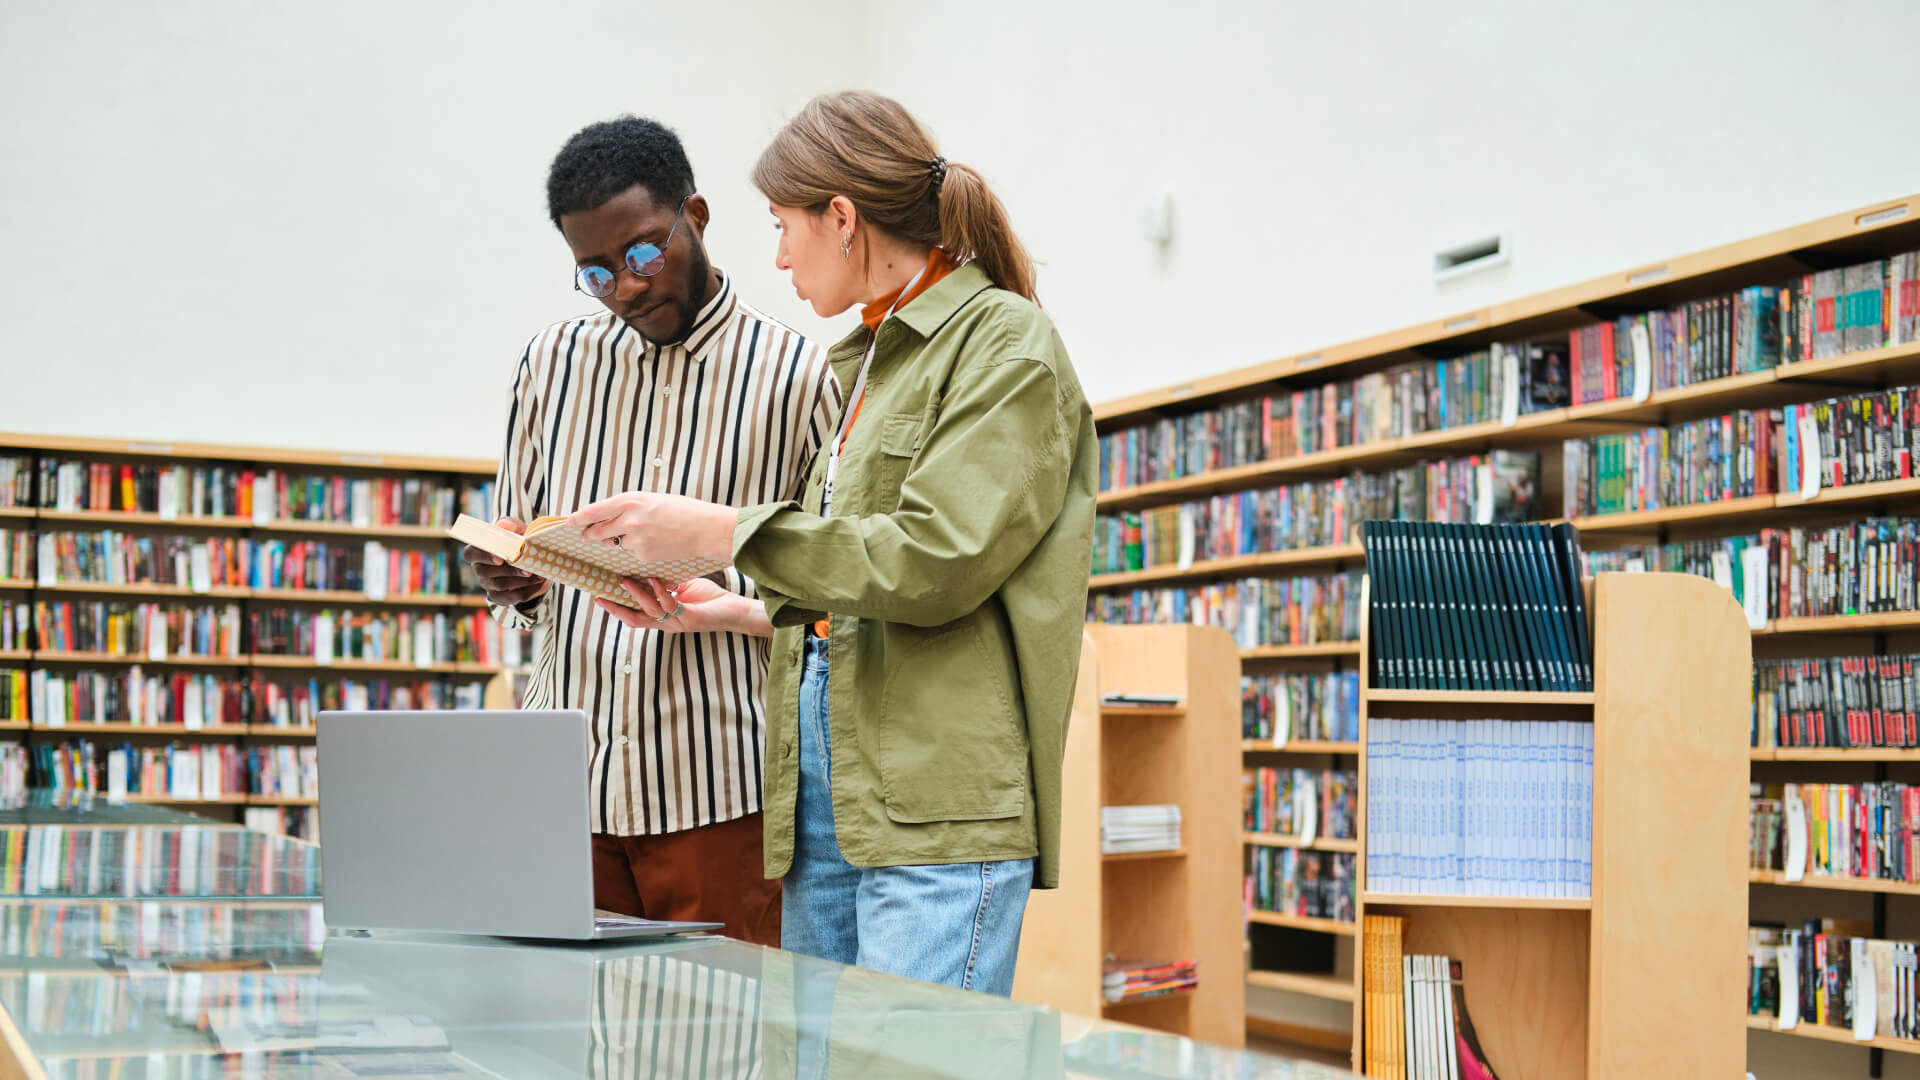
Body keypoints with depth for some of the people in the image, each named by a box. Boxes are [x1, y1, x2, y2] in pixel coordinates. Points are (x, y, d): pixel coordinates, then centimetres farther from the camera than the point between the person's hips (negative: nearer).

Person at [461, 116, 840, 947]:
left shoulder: (797, 375, 1)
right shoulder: (552, 364, 14)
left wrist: (716, 584, -15)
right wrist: (513, 585, -3)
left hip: (719, 794, -3)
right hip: (567, 782, 3)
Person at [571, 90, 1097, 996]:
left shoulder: (1004, 344, -3)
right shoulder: (867, 360, 23)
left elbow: (936, 560, -15)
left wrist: (725, 532, -13)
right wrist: (737, 612, 14)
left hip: (941, 802, -8)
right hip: (824, 794, 8)